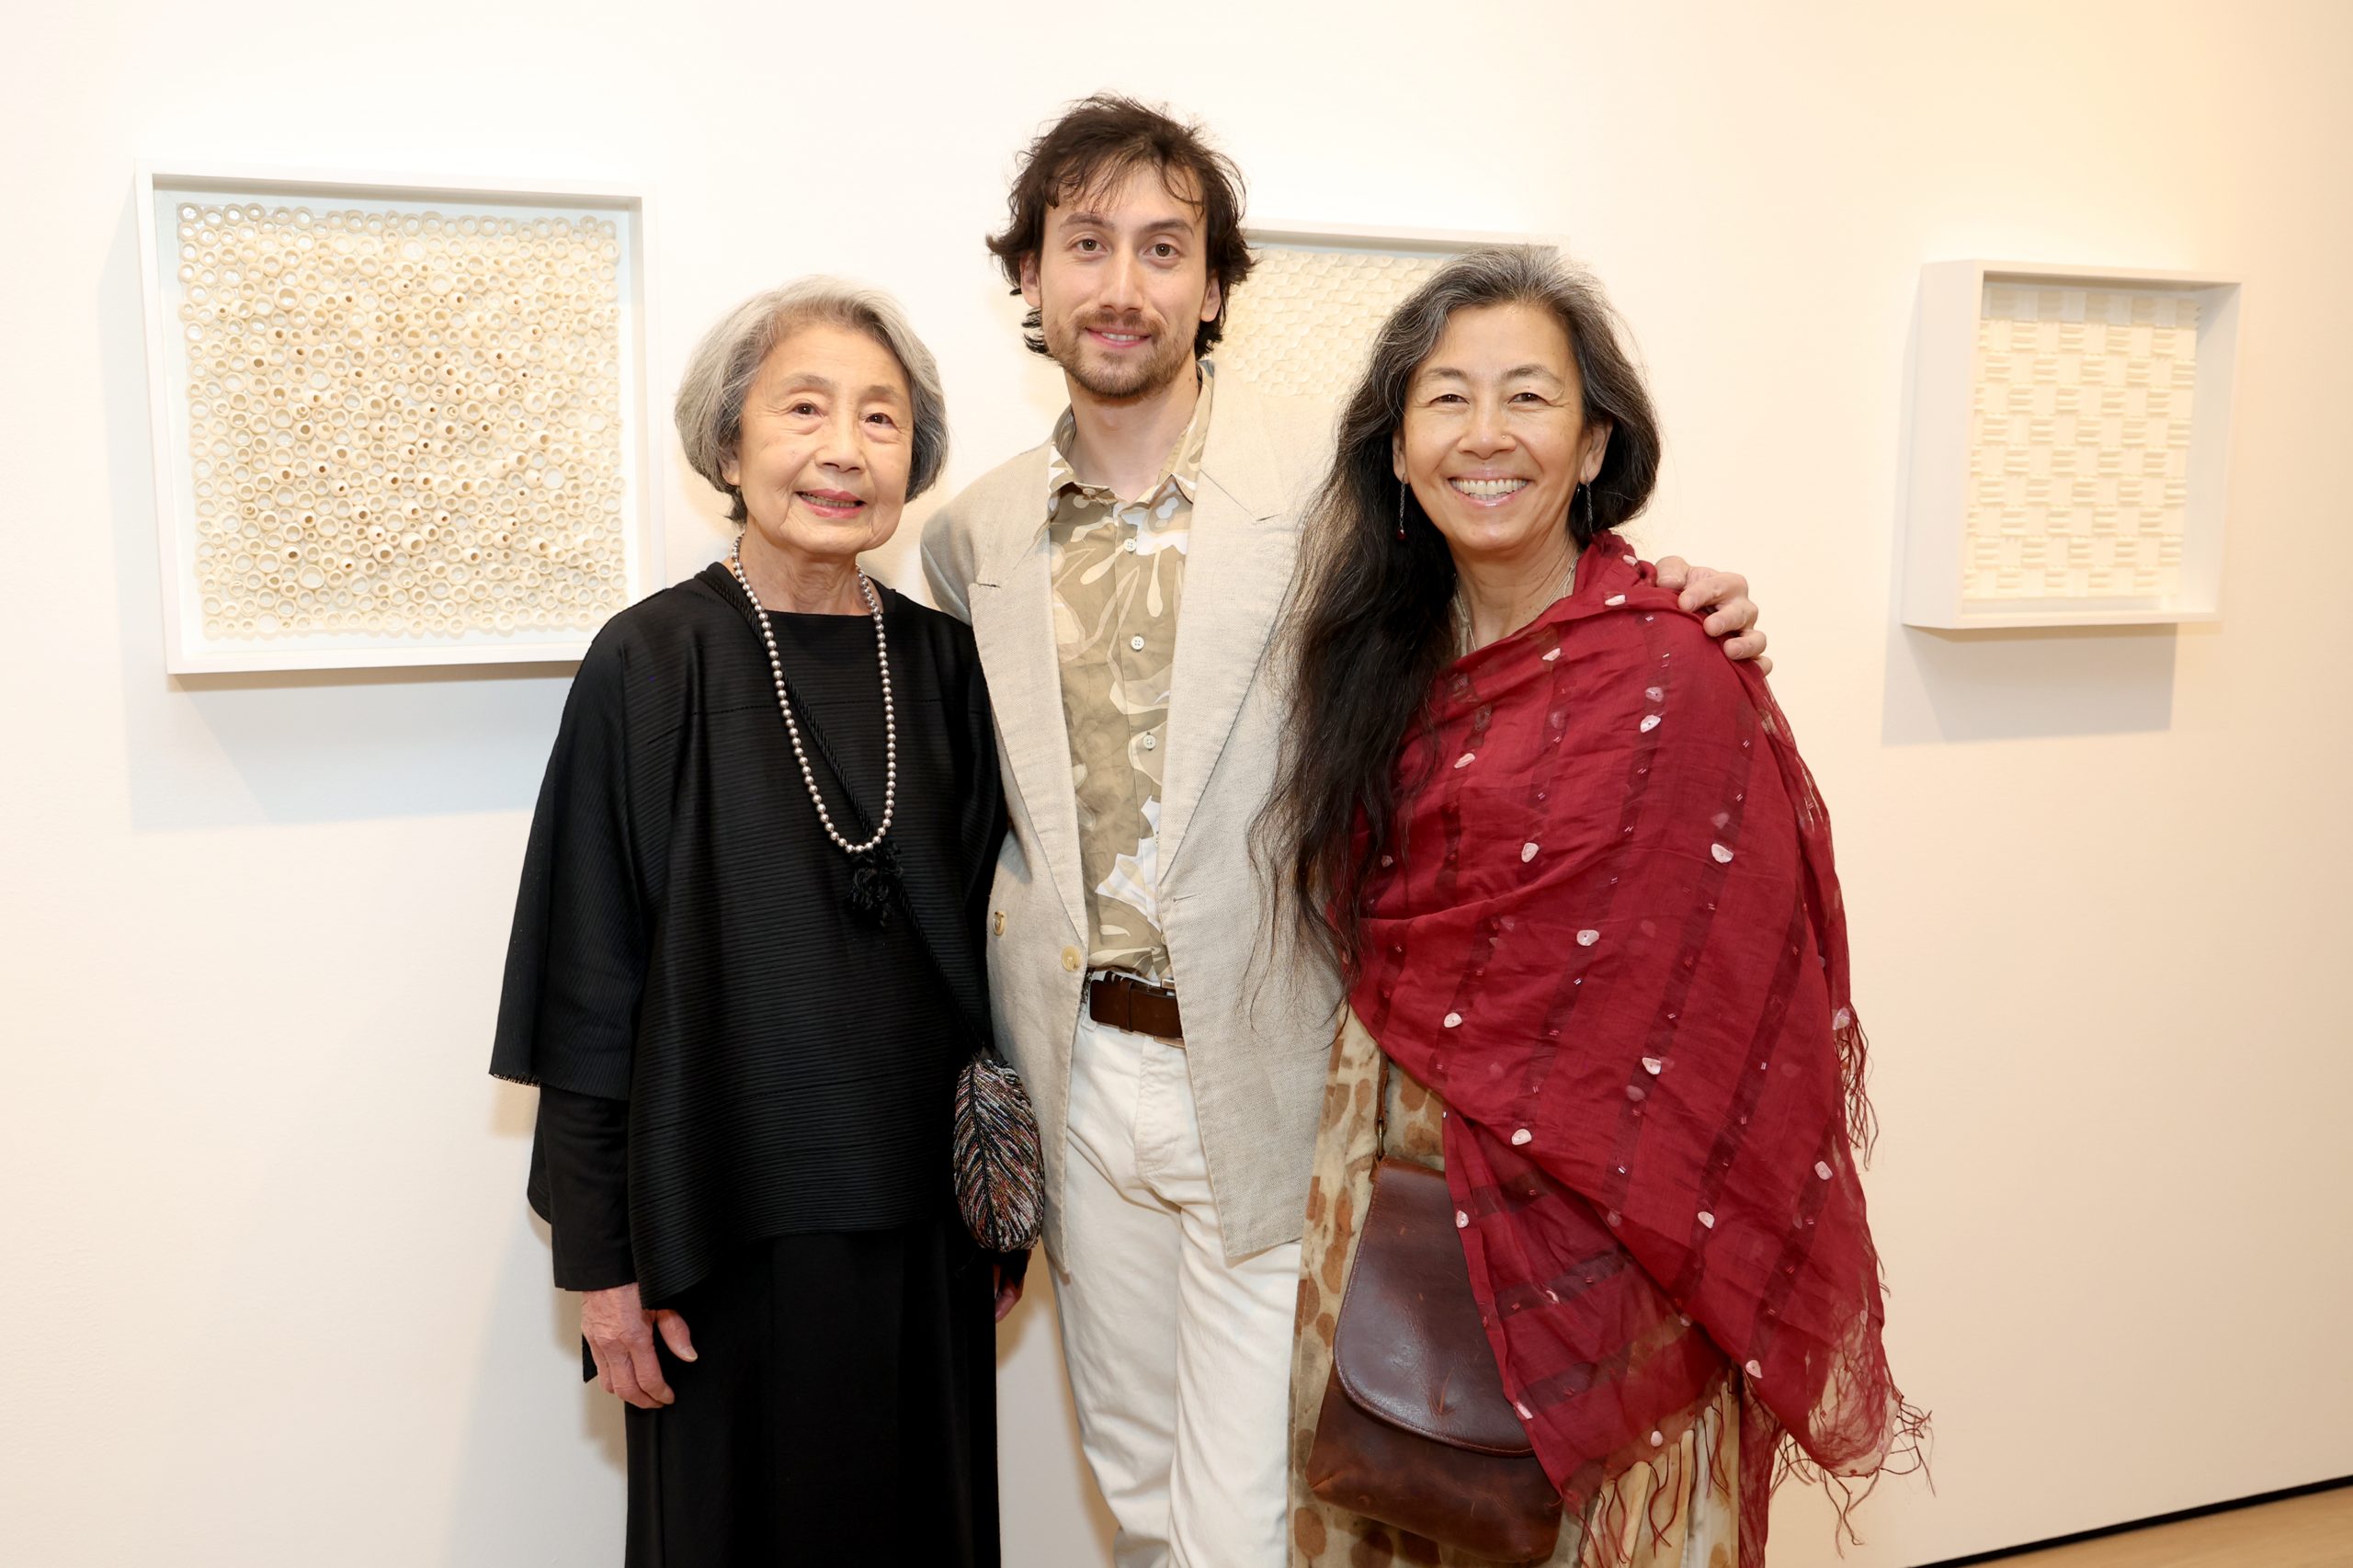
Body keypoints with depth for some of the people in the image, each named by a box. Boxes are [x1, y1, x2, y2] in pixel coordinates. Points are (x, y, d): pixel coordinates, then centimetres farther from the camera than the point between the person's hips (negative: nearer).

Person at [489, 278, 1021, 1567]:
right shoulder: (653, 663, -9)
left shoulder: (943, 662, 1)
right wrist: (598, 1254, -6)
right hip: (726, 1222, -3)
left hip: (921, 1218, 4)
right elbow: (589, 981, -7)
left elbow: (982, 943, 7)